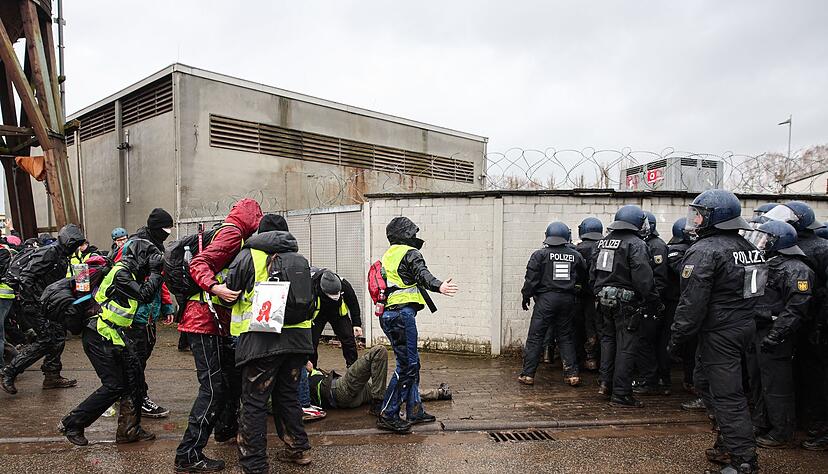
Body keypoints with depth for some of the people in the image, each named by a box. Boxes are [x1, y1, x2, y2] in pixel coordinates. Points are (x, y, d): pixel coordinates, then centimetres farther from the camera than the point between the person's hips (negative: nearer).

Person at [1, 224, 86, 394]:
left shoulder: (62, 258, 15)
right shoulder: (48, 252, -16)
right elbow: (26, 275, -22)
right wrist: (29, 303, -24)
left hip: (47, 303, 10)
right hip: (34, 303, -10)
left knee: (59, 334, 8)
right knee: (46, 340, -12)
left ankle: (52, 376, 17)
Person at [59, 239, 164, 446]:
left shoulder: (130, 272, 11)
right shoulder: (120, 272, -17)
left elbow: (143, 295, 12)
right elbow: (144, 295, -22)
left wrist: (154, 272, 4)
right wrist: (155, 272, -14)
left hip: (115, 335, 9)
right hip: (100, 337, -9)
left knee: (135, 378, 6)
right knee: (114, 386, -6)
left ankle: (129, 429, 15)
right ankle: (71, 425, 11)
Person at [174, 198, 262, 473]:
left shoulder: (229, 234, 19)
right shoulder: (233, 233, -11)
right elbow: (198, 264, -22)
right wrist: (215, 288, -35)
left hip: (217, 323, 10)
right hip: (205, 320, -10)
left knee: (232, 376, 21)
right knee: (213, 387, -9)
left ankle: (228, 428, 38)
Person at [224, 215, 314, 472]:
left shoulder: (249, 255, 0)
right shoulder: (300, 259, 15)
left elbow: (230, 291, 4)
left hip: (262, 340, -5)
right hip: (297, 338, 5)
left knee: (254, 402, 4)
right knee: (288, 394, 21)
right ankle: (297, 449, 29)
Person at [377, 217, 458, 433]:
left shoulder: (388, 255, 22)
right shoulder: (410, 253, -4)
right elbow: (422, 274, -25)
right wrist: (439, 286, -41)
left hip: (389, 314, 10)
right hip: (403, 314, -10)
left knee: (411, 362, 16)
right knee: (406, 366, -7)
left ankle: (415, 410, 22)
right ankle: (387, 415, -5)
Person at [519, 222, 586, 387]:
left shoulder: (540, 254, -6)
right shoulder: (575, 256, 4)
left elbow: (531, 278, -7)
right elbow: (583, 278, 13)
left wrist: (526, 296, 3)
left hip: (546, 299, -3)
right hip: (567, 299, 3)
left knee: (535, 337, 2)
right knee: (566, 337, 13)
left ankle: (528, 374, 3)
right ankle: (572, 374, 13)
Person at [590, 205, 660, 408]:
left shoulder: (602, 242, 9)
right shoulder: (636, 244, -13)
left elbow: (593, 275, 15)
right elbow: (643, 279, -19)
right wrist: (654, 303, -10)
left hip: (605, 300, 7)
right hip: (627, 303, -7)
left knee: (608, 338, 22)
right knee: (626, 346, 0)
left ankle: (605, 382, 21)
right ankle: (621, 395, 5)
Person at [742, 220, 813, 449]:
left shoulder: (795, 270, -14)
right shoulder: (765, 264, 14)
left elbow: (796, 308, -22)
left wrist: (775, 335, -24)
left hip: (773, 338, -9)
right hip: (756, 333, 9)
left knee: (776, 386, 0)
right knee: (757, 382, 17)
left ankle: (782, 433, 13)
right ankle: (760, 425, 30)